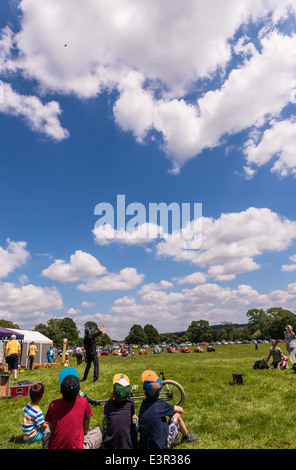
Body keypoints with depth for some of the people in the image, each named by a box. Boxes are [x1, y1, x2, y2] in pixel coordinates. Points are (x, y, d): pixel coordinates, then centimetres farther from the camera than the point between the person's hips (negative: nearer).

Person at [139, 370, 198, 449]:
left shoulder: (144, 403, -2)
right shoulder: (160, 403, -17)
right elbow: (181, 410, -3)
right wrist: (172, 409, 20)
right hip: (162, 445, -5)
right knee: (177, 415, 12)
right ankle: (187, 437, 32)